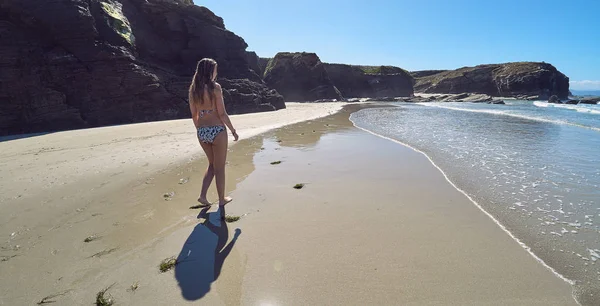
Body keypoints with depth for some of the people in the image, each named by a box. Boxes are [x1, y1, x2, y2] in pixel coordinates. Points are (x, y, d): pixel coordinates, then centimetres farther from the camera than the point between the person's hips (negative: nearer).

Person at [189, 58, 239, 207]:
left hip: (201, 132, 6)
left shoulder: (193, 89, 6)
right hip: (217, 130, -6)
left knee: (212, 165, 23)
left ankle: (203, 196, 15)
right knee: (220, 168, 9)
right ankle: (222, 199, 22)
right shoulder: (215, 87, -11)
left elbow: (194, 114, 11)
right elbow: (222, 114, -13)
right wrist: (233, 130, -3)